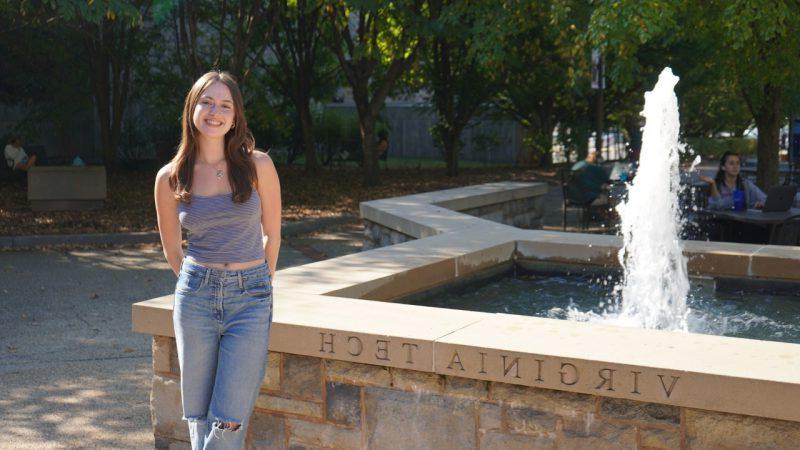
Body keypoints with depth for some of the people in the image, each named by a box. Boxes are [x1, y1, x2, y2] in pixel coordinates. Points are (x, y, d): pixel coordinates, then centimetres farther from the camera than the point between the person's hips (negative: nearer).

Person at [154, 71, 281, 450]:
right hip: (195, 296, 2)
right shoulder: (170, 178, 0)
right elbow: (172, 250, 14)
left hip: (250, 298, -2)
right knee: (198, 418, 8)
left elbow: (272, 233, 7)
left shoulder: (257, 165, -4)